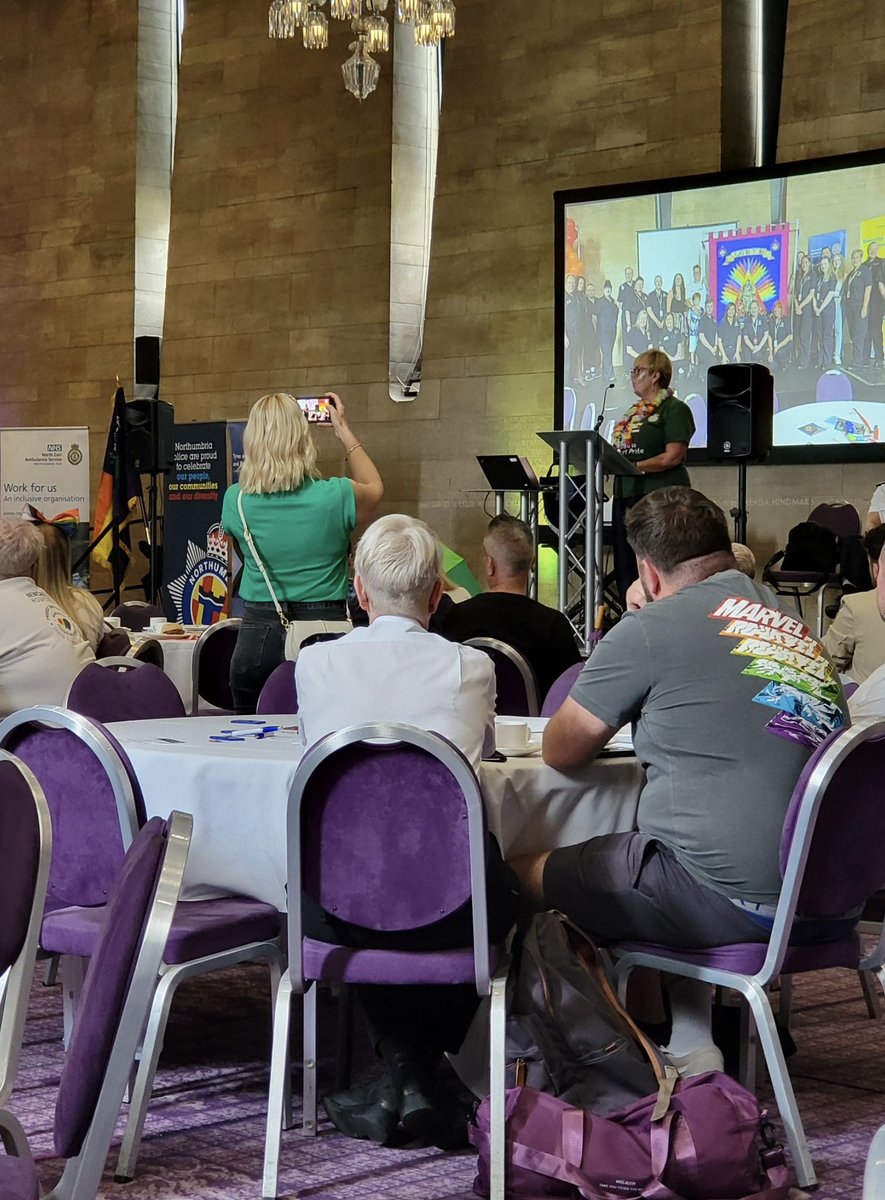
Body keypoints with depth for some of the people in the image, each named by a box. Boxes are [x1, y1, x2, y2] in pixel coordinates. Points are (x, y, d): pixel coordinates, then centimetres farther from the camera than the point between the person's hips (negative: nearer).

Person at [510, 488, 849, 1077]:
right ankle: (690, 1046, 27)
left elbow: (560, 753, 4)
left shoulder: (651, 629, -6)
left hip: (734, 902, -8)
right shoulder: (796, 627, 14)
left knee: (526, 873, 8)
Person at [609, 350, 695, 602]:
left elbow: (673, 456, -14)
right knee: (625, 567, 7)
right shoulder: (634, 412, 21)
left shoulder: (674, 409, -5)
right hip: (626, 495, 9)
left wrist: (635, 466, -19)